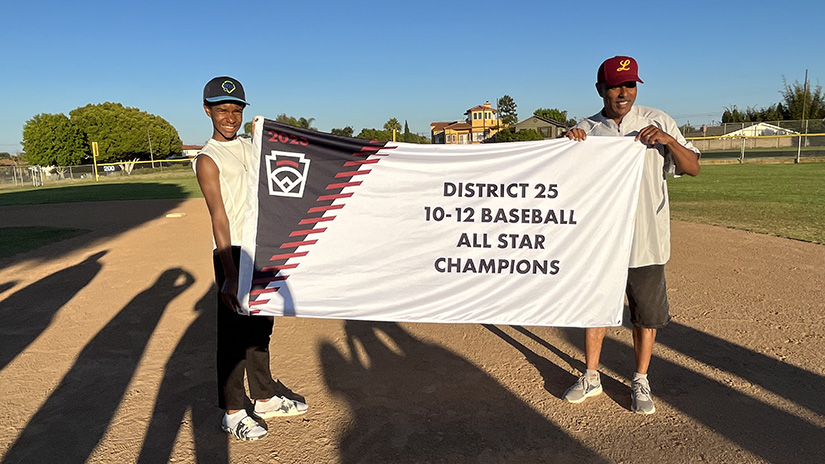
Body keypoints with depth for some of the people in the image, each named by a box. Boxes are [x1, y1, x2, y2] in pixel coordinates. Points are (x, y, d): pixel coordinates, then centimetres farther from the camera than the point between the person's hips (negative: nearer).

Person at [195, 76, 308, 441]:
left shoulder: (250, 147, 13)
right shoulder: (208, 159, -8)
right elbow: (219, 218, -18)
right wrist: (229, 275, -24)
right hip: (233, 251, -7)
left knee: (261, 326, 16)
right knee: (234, 332, 1)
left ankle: (265, 398, 30)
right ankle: (232, 413, 13)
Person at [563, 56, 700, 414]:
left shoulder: (657, 122, 1)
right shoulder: (586, 130, 3)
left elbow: (693, 168, 0)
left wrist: (668, 141, -18)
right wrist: (568, 144, -17)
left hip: (645, 240, -1)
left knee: (647, 314, 8)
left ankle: (640, 381, 27)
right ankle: (591, 377, 28)